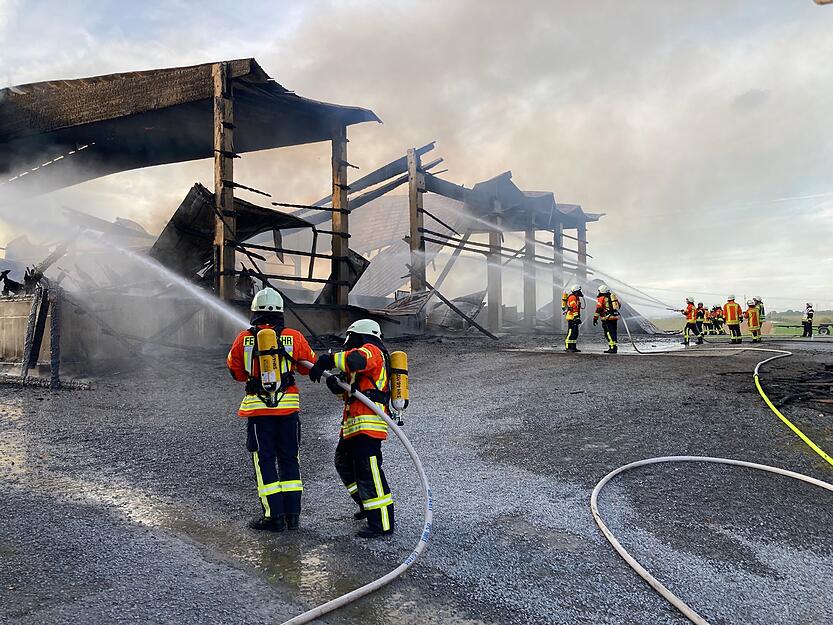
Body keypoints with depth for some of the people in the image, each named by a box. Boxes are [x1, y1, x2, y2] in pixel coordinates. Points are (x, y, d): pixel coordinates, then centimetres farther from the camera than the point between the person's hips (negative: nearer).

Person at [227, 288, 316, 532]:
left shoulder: (243, 339, -3)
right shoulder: (294, 337, -4)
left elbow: (236, 372, 9)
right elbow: (309, 366, 10)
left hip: (257, 407, -1)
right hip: (288, 406, 1)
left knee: (264, 460, 7)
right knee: (289, 459, 13)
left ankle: (274, 516, 8)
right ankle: (292, 514, 16)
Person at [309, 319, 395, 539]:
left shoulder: (372, 350, -3)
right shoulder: (368, 356, 28)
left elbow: (355, 359, -29)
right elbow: (347, 390, 23)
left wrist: (326, 361, -25)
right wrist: (336, 383, 3)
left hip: (367, 423, -11)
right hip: (354, 423, 11)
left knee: (368, 472, -11)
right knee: (344, 463, 23)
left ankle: (382, 524, -8)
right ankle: (368, 504, 34)